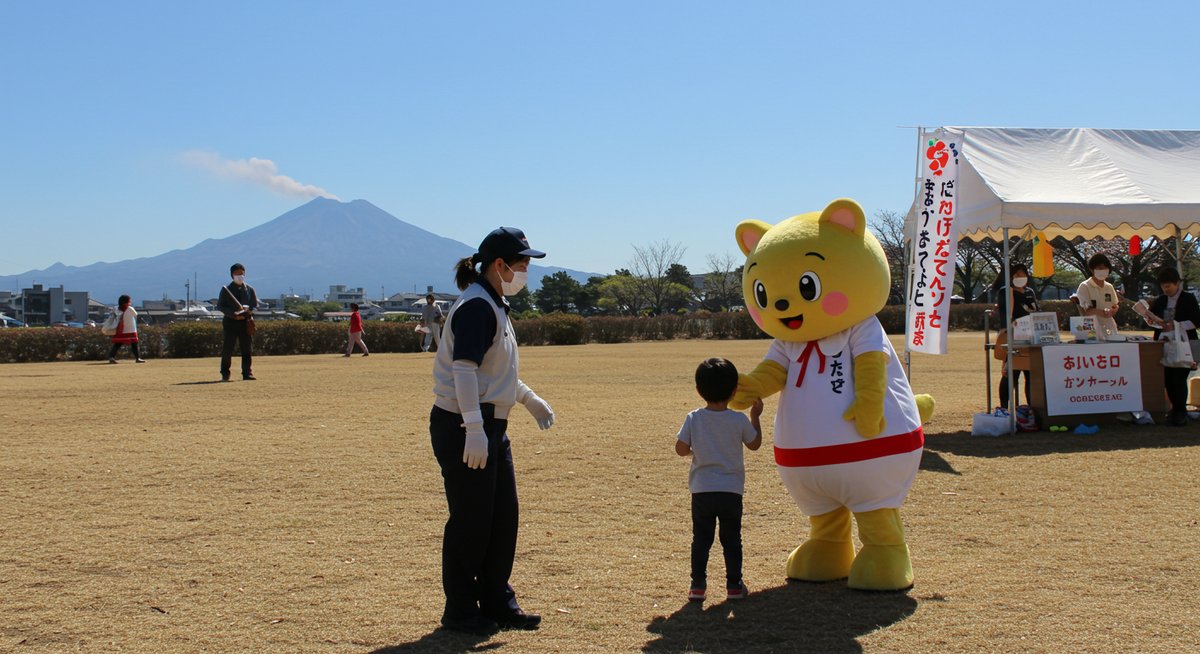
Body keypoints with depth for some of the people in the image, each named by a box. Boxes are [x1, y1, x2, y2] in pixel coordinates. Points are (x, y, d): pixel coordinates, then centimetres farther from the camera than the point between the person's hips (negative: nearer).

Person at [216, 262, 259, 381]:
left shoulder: (250, 289, 9)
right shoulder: (226, 290, 3)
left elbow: (255, 306, 9)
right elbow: (220, 306, -2)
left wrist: (247, 311, -13)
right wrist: (233, 314, -16)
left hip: (246, 322, 2)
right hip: (230, 321, -2)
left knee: (246, 348, 1)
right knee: (227, 349, -2)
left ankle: (247, 373, 6)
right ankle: (225, 374, 7)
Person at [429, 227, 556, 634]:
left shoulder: (494, 306, 15)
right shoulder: (476, 306, -17)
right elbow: (464, 368, -26)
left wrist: (530, 400, 30)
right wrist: (474, 429, -32)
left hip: (491, 427, 10)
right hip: (463, 428, -10)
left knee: (503, 516, 14)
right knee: (470, 521, -2)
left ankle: (497, 603, 25)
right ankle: (460, 611, 11)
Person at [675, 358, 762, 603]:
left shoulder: (693, 419, -6)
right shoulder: (739, 421, -7)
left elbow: (681, 449, -3)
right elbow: (755, 444, 9)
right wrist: (755, 417, 21)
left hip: (702, 491, 1)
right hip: (731, 491, 0)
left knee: (701, 539, 10)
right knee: (731, 539, 11)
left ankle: (698, 585, 8)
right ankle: (734, 585, 13)